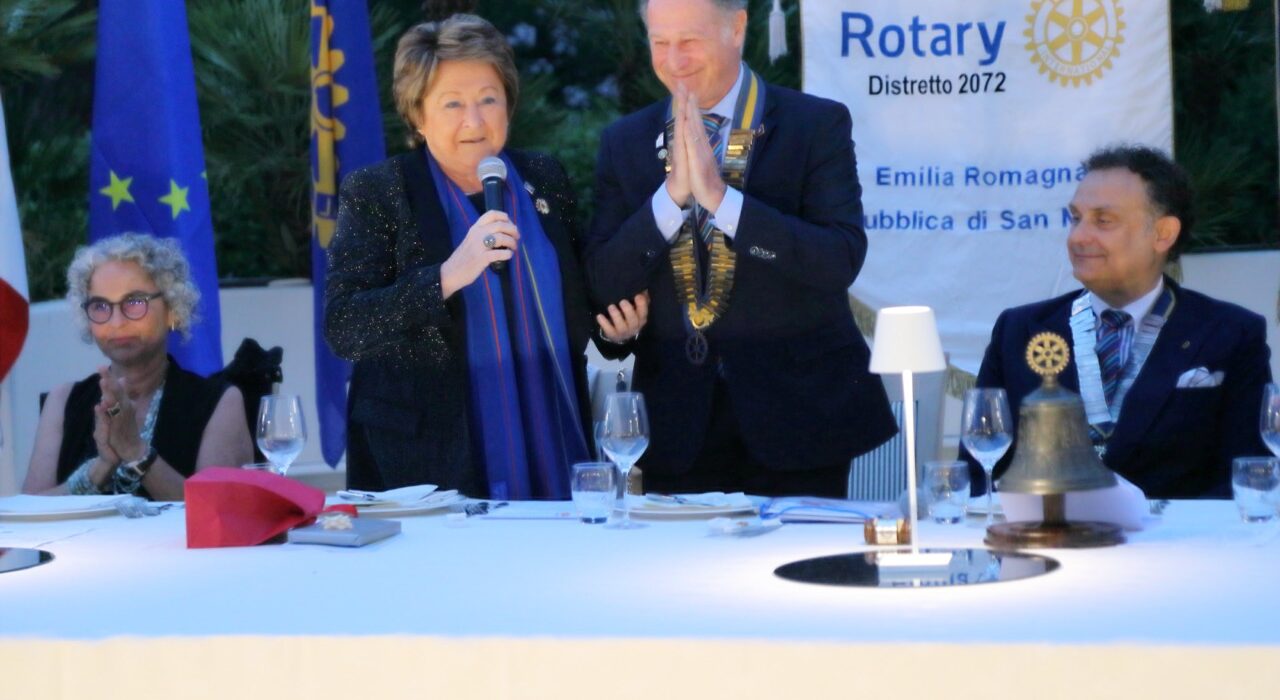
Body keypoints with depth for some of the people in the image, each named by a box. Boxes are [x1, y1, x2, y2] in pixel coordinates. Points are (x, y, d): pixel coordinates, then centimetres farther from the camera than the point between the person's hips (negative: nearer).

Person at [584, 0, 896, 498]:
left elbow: (842, 260, -15)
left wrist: (720, 197, -23)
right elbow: (603, 282, -2)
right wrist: (672, 195, -17)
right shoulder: (625, 142, 6)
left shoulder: (818, 125, -4)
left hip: (795, 410, -2)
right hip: (678, 426, 2)